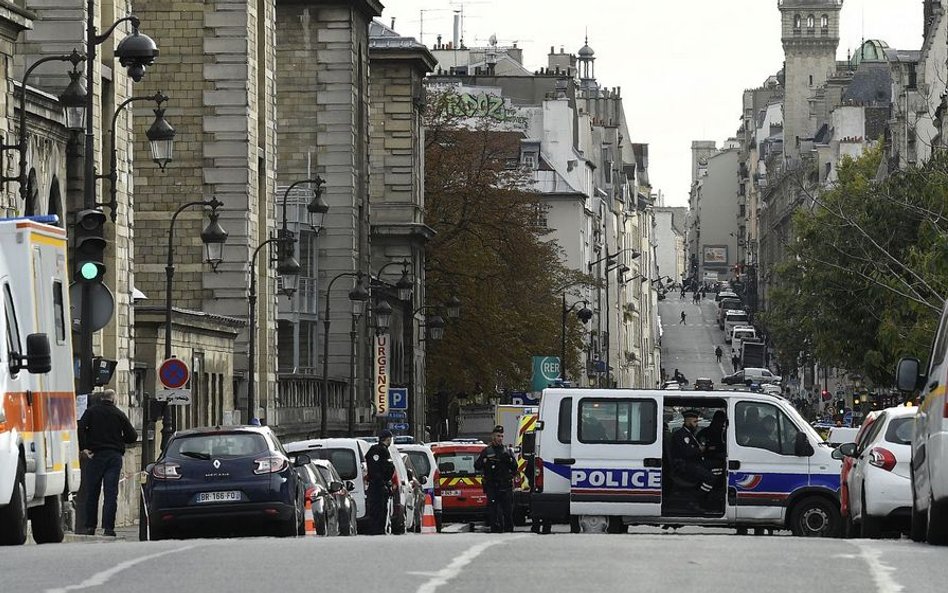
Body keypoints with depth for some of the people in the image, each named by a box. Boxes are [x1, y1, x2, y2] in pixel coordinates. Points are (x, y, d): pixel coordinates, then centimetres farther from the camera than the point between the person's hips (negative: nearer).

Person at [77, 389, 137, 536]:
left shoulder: (91, 411, 3)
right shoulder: (119, 414, 5)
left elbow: (80, 428, -11)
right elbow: (132, 436, 6)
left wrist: (83, 448, -9)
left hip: (95, 455, -1)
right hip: (115, 456, 1)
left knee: (91, 492, 6)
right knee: (111, 493, 0)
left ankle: (90, 526, 6)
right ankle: (108, 527, -7)